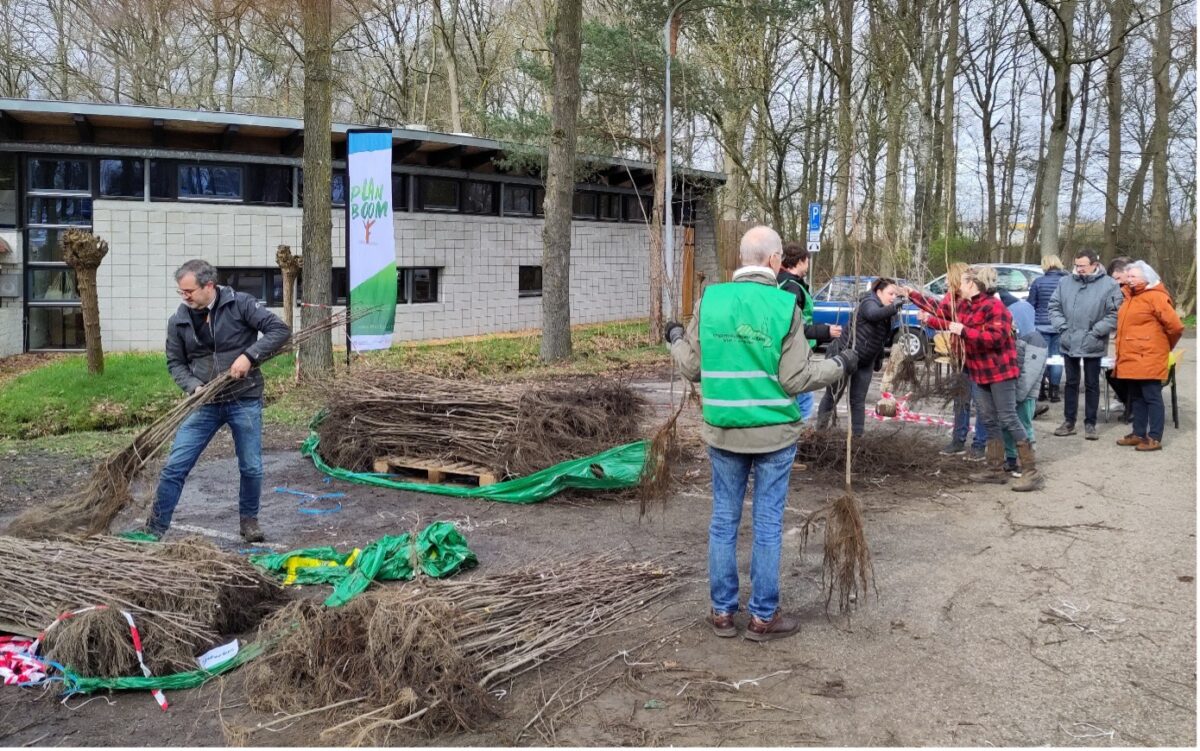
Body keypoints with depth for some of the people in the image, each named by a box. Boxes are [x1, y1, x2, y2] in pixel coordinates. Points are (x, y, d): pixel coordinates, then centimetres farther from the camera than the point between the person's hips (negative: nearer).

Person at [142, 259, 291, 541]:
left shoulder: (240, 304, -9)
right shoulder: (178, 321, 1)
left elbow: (280, 330, -11)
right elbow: (175, 362, 9)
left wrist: (249, 355, -22)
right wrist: (194, 386, -10)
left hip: (245, 400, -2)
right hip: (205, 403, 2)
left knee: (251, 468, 7)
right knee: (175, 467, -2)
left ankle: (249, 520, 30)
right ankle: (154, 530, 9)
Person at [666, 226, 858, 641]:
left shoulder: (710, 300, -3)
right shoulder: (785, 306, -10)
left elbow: (692, 368, 2)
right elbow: (795, 379, -11)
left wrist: (675, 339, 23)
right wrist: (839, 366, 5)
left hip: (722, 431, 3)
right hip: (774, 433, -2)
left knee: (724, 519, 13)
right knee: (768, 524, 7)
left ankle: (722, 611, 21)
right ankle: (763, 616, 16)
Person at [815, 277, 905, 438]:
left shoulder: (885, 313, 7)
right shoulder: (869, 303, -18)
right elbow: (874, 314, -44)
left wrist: (879, 359, 23)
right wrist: (894, 307, -57)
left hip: (865, 362, 7)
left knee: (858, 401, 4)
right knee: (832, 396, 6)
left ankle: (857, 436, 8)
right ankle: (819, 430, 21)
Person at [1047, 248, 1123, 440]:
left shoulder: (1109, 285, -8)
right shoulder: (1065, 282, 3)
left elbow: (1115, 314, -11)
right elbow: (1054, 306, 9)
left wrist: (1095, 331, -15)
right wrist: (1062, 326, -3)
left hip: (1092, 345, -3)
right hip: (1068, 343, 3)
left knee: (1092, 385, 8)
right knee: (1071, 383, 12)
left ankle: (1090, 424, 17)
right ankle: (1069, 422, 21)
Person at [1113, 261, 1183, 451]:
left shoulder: (1156, 297, -12)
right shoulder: (1130, 296, 14)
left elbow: (1175, 326, -14)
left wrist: (1165, 346, 2)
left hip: (1148, 359, -9)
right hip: (1131, 358, 9)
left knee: (1152, 398, -3)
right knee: (1136, 398, 14)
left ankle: (1155, 438, 2)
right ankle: (1138, 434, 22)